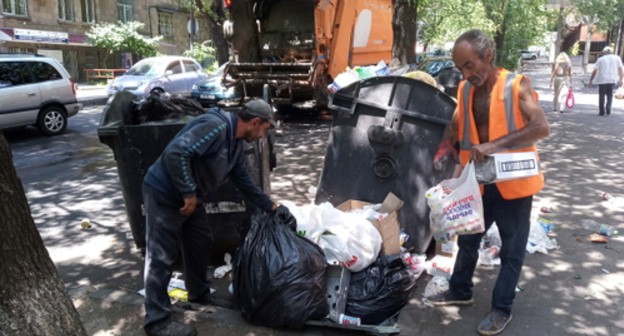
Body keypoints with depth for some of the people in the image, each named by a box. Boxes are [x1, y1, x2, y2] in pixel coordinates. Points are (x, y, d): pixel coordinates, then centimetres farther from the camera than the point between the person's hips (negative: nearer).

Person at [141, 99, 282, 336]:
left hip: (187, 195, 10)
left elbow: (244, 182, 19)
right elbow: (176, 153, -32)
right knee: (161, 257, -3)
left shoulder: (235, 143, 8)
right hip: (163, 193, -10)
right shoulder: (216, 126, -24)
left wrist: (271, 207, 21)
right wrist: (189, 193, -24)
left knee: (201, 242, 18)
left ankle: (200, 295, 36)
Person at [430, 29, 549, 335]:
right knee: (467, 240, 19)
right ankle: (460, 291, 39)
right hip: (479, 181, 6)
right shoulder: (465, 90, 2)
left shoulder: (517, 86, -15)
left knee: (511, 250, 10)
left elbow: (541, 127, -25)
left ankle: (502, 309, 26)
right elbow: (455, 125, 12)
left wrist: (495, 145, -35)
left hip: (513, 182, -5)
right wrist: (445, 147, -8)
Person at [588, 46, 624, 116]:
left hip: (602, 80, -1)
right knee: (610, 95, 15)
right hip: (612, 80, 2)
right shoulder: (617, 58, 8)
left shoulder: (601, 59, 3)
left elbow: (594, 71, 0)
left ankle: (602, 112, 8)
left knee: (602, 96, 7)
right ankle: (608, 110, 2)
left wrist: (591, 80, 5)